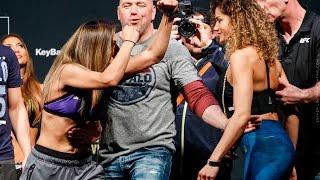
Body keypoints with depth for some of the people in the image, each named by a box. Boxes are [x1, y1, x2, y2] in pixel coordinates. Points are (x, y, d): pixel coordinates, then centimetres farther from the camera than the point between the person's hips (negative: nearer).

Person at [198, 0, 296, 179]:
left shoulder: (242, 55, -9)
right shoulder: (269, 56, 17)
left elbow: (241, 116, -18)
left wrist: (214, 162, -17)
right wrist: (289, 154, 23)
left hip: (260, 144, -9)